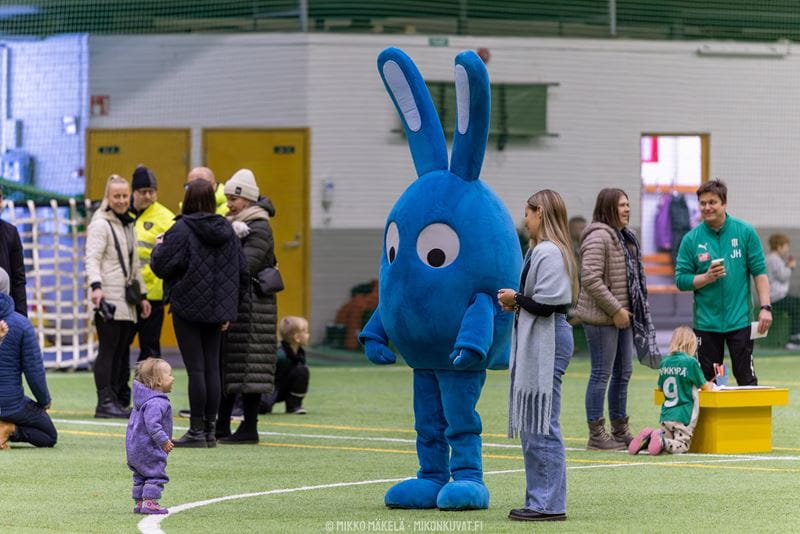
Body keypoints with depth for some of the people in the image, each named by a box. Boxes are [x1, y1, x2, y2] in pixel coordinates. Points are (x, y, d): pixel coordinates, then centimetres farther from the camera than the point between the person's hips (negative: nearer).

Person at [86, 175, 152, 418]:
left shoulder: (128, 224, 21)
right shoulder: (101, 224, -4)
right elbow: (92, 258, -15)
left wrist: (142, 295, 27)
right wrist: (95, 286, -30)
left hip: (126, 301, 8)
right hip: (108, 298, -8)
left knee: (122, 352, 7)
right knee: (108, 350, -10)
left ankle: (120, 401, 9)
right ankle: (105, 402, -11)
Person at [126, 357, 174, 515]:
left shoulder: (142, 400, 14)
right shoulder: (156, 403, -21)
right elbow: (152, 424, -30)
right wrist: (164, 440, -24)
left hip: (135, 448, 10)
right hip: (149, 448, -10)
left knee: (141, 476, 16)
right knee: (155, 474, -5)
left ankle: (139, 502, 21)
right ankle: (149, 502, -8)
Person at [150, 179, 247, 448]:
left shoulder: (182, 229, -12)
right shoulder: (227, 231, 8)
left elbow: (162, 265, -14)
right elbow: (242, 273, 10)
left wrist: (158, 248, 8)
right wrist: (228, 309, 16)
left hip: (188, 308, -6)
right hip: (217, 311, 6)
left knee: (195, 368, -5)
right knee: (212, 368, 9)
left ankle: (197, 431, -5)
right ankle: (210, 429, 11)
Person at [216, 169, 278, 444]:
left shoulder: (259, 229, -9)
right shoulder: (232, 225, 18)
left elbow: (244, 267, -20)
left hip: (251, 304, -9)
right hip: (231, 303, 9)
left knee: (247, 367, -7)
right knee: (225, 366, 10)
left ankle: (249, 428, -5)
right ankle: (222, 426, 14)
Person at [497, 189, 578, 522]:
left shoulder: (549, 253, -17)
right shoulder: (539, 250, 16)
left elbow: (545, 304, -23)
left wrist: (516, 299, -7)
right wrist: (517, 302, 3)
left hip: (547, 343, -11)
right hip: (534, 344, 11)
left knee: (541, 426, -7)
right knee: (530, 426, 15)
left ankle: (549, 504, -4)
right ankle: (540, 500, 20)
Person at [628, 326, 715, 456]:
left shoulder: (665, 362, 7)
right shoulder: (691, 362, -10)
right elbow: (705, 387, 2)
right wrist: (711, 385, 28)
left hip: (666, 415, 5)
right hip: (683, 415, -5)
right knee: (682, 446, 0)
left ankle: (648, 436, -11)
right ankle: (661, 440, -27)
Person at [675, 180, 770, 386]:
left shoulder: (745, 232, 0)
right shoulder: (691, 239, 1)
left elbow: (760, 272, 0)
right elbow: (681, 280, 2)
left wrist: (765, 307, -8)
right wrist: (707, 277, -15)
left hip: (739, 320, -1)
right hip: (706, 322, 1)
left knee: (746, 379, -1)